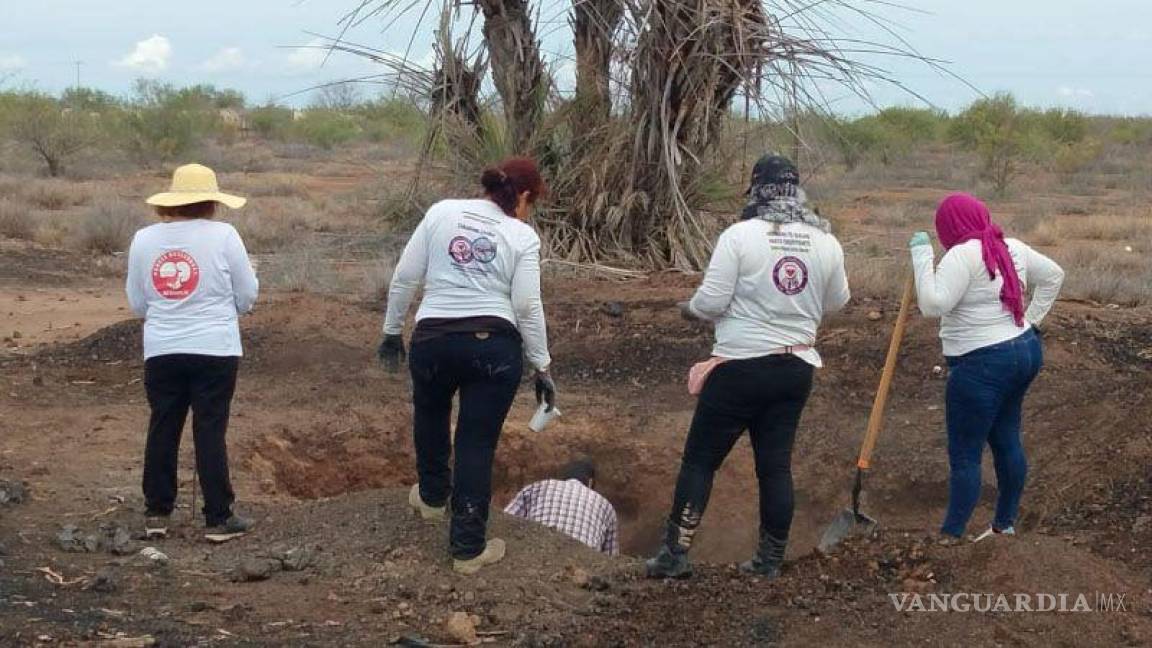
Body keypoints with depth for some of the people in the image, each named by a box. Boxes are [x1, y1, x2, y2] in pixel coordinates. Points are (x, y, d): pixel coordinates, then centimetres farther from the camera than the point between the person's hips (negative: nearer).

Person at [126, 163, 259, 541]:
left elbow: (137, 304, 7)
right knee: (210, 432, 3)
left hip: (161, 352, 3)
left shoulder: (144, 240, 0)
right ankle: (219, 518, 8)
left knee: (162, 431, 13)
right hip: (215, 351, -3)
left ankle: (156, 513, 19)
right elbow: (247, 297, -3)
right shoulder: (222, 236, -9)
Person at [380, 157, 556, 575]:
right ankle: (469, 548, 6)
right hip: (494, 345, -2)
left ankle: (432, 497, 47)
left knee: (430, 416, 30)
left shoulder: (442, 212, 6)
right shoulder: (522, 236, 1)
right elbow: (527, 307, -4)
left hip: (432, 340, 2)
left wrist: (392, 330, 16)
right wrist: (542, 367, 3)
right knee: (477, 444, 4)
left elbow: (404, 278, 5)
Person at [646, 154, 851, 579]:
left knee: (700, 459, 4)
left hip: (741, 366, -4)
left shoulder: (741, 235, -13)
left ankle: (674, 555, 6)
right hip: (797, 367, 4)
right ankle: (770, 560, 17)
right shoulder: (826, 242, 1)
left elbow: (711, 302, -14)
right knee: (776, 464, 12)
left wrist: (691, 308, 7)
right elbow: (836, 302, 15)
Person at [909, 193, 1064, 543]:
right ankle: (1005, 523, 29)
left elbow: (933, 304, -24)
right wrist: (1031, 320, 17)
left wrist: (922, 255, -18)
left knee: (964, 455, -1)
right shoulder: (1012, 248, 7)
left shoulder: (962, 255, -18)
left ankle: (949, 538, 5)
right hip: (1025, 352, 9)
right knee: (1007, 439, 18)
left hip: (983, 366, -8)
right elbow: (1053, 276, 19)